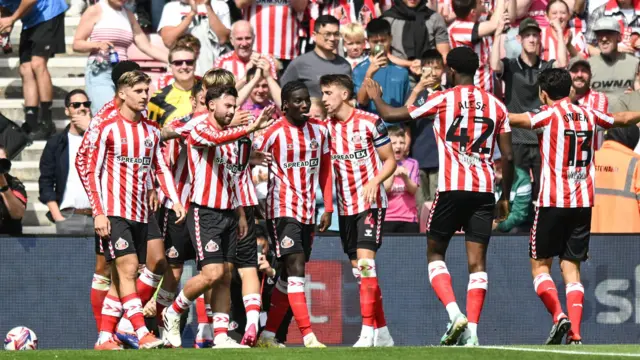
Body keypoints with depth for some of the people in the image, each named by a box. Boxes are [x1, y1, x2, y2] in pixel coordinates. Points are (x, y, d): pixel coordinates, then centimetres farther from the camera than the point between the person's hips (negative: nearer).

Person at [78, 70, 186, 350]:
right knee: (128, 269, -15)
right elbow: (90, 171, -6)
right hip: (114, 212, -6)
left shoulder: (151, 131, 12)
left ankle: (105, 338, 10)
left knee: (121, 276, 6)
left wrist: (175, 200, 1)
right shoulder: (107, 129, -6)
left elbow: (161, 168, 17)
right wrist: (98, 213, -13)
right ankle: (143, 334, -22)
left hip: (140, 214, 6)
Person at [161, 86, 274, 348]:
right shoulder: (199, 127, -8)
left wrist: (241, 214, 21)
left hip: (228, 213, 8)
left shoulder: (229, 134, 17)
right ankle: (172, 314, 4)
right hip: (204, 211, -8)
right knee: (212, 273, -15)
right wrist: (251, 128, -44)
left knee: (225, 275, 5)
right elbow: (216, 138, -32)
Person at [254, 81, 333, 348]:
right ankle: (308, 337, -21)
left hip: (308, 212, 6)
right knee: (296, 269, -15)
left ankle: (267, 335, 18)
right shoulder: (274, 133, -10)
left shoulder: (320, 130, 7)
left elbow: (325, 171, 14)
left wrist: (328, 208, 9)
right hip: (283, 210, -6)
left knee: (289, 276, 9)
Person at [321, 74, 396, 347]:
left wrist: (374, 182, -19)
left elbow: (390, 161, -2)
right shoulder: (326, 127, 6)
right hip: (345, 207, 6)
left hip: (370, 202, -6)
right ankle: (382, 333, 14)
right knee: (359, 269, 6)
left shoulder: (370, 122, -7)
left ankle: (368, 332, -20)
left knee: (365, 262, -18)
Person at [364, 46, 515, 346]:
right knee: (477, 262, 3)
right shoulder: (496, 106, 11)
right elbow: (508, 156, 9)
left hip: (452, 188, -3)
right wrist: (505, 197, 20)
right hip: (484, 189, 3)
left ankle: (455, 314, -9)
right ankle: (472, 330, -6)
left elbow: (391, 116, 5)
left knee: (435, 253, 11)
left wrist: (375, 97, 26)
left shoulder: (443, 99, 1)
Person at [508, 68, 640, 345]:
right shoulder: (588, 115, 10)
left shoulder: (550, 115, -6)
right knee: (571, 268, 5)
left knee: (540, 265, 5)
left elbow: (514, 120, -21)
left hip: (553, 202, -5)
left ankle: (559, 316, -17)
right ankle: (575, 333, -7)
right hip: (583, 202, 5)